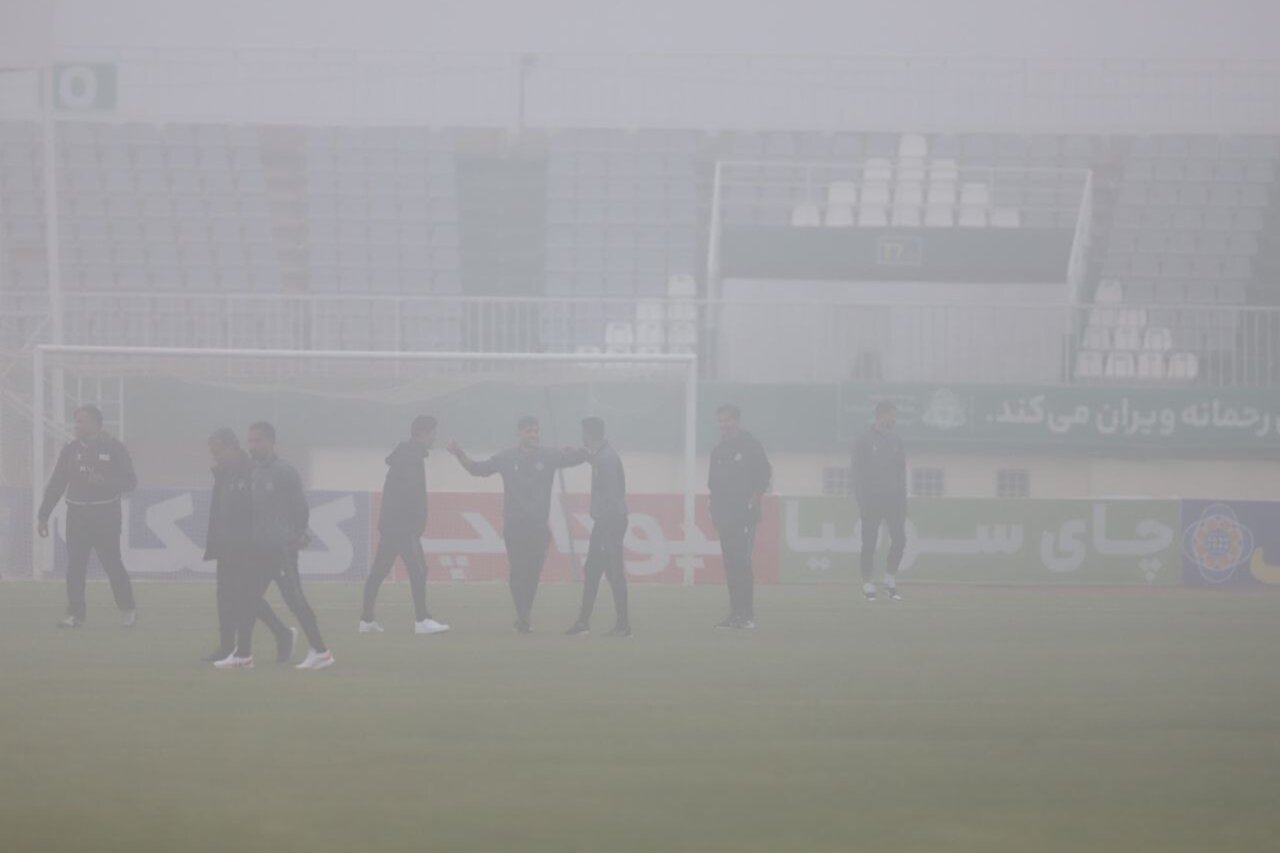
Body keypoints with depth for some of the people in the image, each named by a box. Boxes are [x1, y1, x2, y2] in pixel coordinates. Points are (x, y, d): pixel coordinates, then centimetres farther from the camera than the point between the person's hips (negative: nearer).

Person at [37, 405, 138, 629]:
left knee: (112, 563, -3)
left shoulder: (113, 448, -1)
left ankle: (128, 610, 13)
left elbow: (130, 482, -2)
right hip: (77, 515, 3)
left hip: (106, 515, -3)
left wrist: (105, 481, -20)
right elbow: (56, 484, 12)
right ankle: (75, 614, 4)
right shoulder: (71, 449, 9)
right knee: (75, 566, -1)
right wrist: (43, 515, 8)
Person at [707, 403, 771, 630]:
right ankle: (735, 613, 8)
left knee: (741, 562, -12)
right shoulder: (718, 451, 16)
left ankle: (747, 614, -12)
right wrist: (715, 510, 10)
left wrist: (752, 502, -10)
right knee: (730, 564, 5)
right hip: (725, 517, 7)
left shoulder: (752, 447, -2)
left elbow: (764, 476, -5)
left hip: (744, 516, -7)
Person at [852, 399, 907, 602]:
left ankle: (890, 581, 10)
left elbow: (901, 471, 15)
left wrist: (903, 499, 9)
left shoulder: (895, 440, 12)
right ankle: (868, 585, 5)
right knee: (869, 542, -1)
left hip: (894, 498, 4)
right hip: (872, 499, -4)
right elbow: (858, 473, -5)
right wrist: (861, 502, -11)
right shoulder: (864, 441, -3)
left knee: (899, 538, -4)